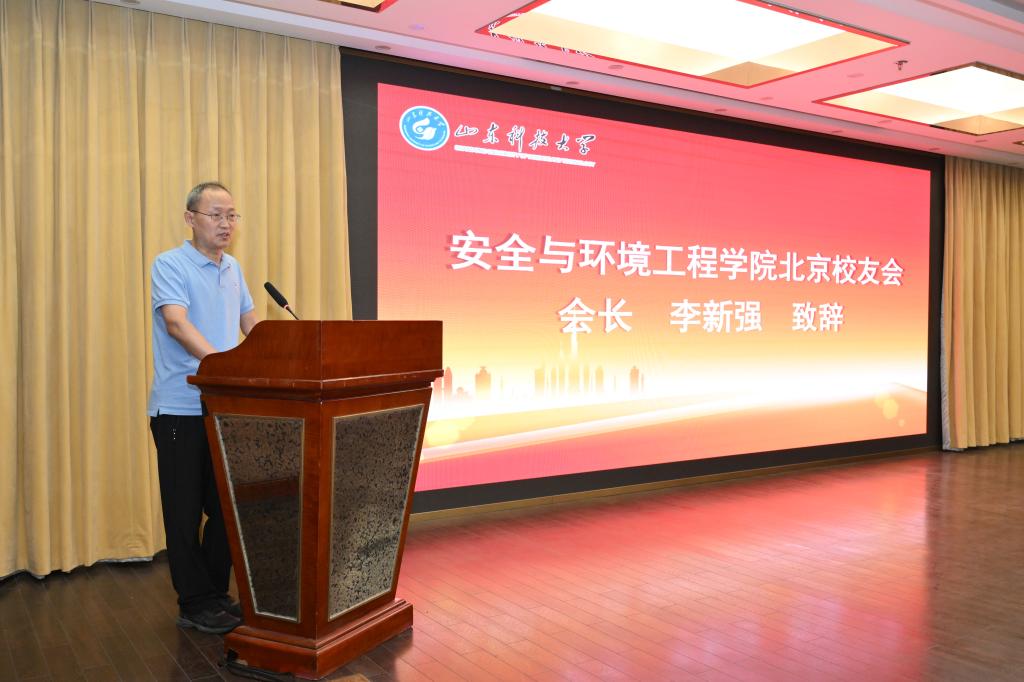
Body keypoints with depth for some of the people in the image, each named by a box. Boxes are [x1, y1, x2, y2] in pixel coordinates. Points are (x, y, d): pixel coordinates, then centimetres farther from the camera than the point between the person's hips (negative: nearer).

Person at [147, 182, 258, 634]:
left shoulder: (233, 269, 13)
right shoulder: (170, 265, -9)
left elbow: (251, 323, 19)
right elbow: (177, 324, -24)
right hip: (180, 408, -7)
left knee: (227, 507, 11)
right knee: (186, 511, 3)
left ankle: (217, 593, 25)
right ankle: (195, 605, 14)